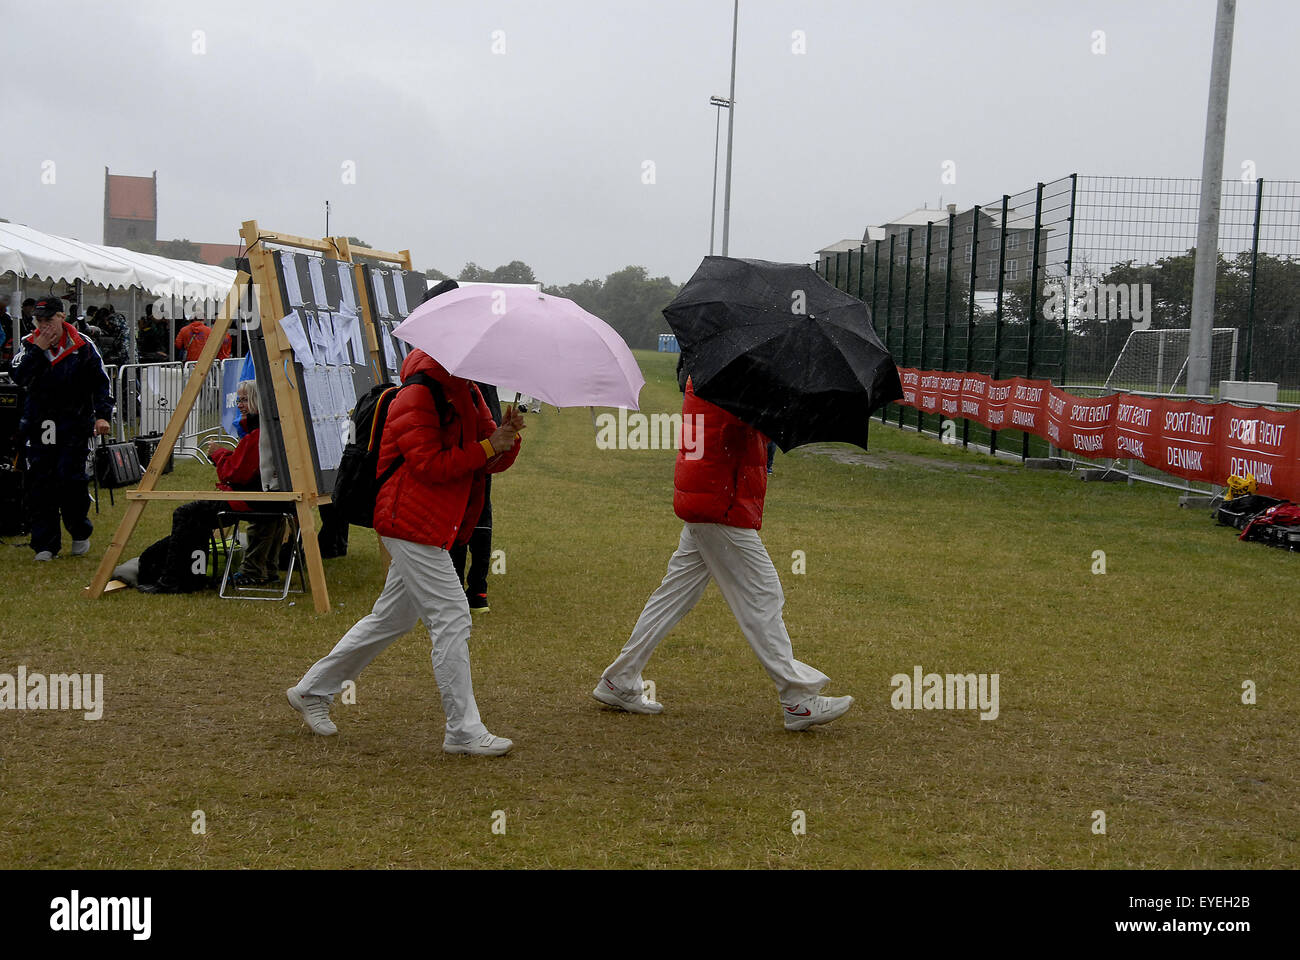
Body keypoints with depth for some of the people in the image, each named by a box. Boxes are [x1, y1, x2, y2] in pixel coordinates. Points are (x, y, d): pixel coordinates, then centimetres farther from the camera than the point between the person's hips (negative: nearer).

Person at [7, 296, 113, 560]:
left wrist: (102, 415, -9)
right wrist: (38, 350, -15)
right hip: (39, 427, 3)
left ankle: (81, 534, 16)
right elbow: (17, 376, -8)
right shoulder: (29, 344, 5)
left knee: (71, 479, -8)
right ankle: (45, 545, 8)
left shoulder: (82, 346, -2)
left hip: (74, 425, -3)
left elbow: (100, 382, 1)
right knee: (39, 485, 1)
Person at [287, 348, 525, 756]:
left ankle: (311, 690, 30)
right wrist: (487, 447, -23)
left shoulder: (469, 395, 14)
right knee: (451, 619, -9)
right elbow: (429, 464, -22)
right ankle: (464, 731, -3)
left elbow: (493, 463, 11)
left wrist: (508, 438, -10)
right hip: (412, 523, -10)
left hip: (436, 526, 10)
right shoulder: (416, 397, -13)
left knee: (391, 618, 17)